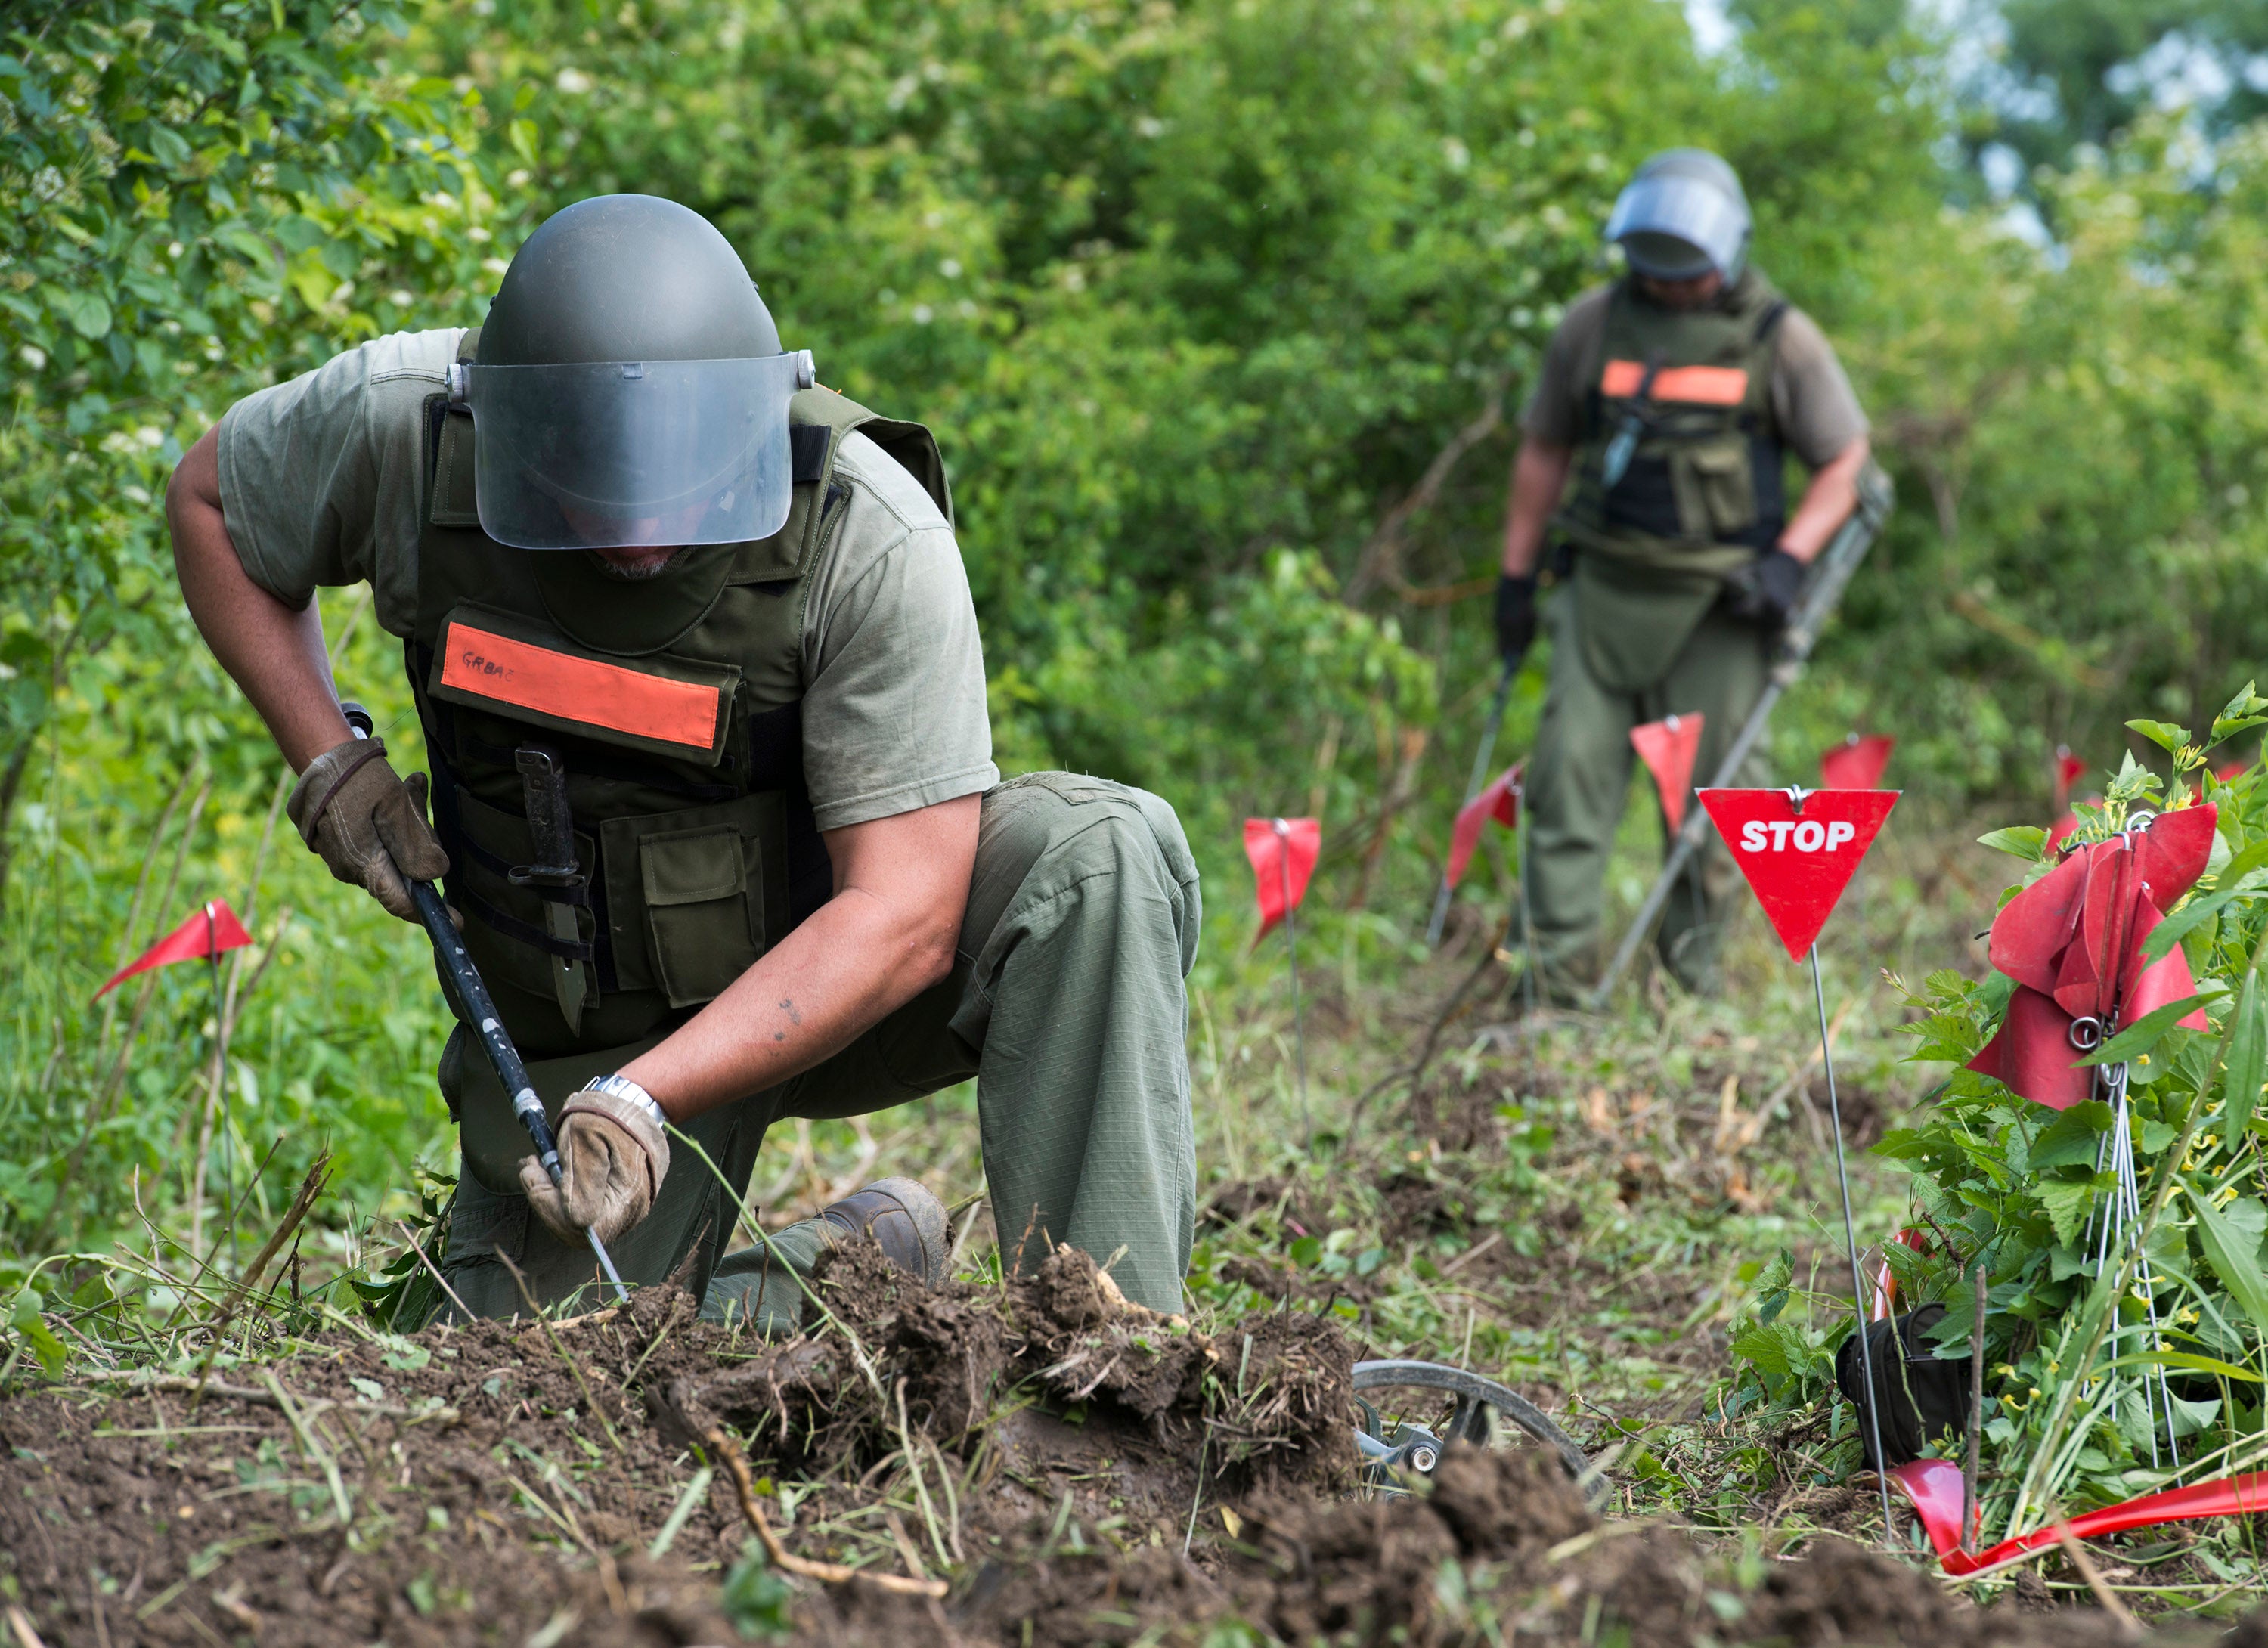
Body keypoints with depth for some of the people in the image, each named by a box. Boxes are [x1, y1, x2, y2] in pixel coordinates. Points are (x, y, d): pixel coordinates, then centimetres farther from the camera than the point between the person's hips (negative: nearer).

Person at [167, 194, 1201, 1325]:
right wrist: (327, 761, -10)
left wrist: (640, 1102, -37)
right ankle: (853, 1268, 16)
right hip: (576, 1032, 3)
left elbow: (903, 917, -28)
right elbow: (207, 499, 2)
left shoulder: (872, 538, -28)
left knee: (1102, 852, -31)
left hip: (835, 966, -2)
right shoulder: (402, 425, -20)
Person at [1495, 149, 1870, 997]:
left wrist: (1788, 562, -10)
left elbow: (1845, 460, 4)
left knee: (1710, 787, 0)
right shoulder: (1593, 324, 6)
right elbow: (1544, 450, 14)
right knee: (1571, 770, -5)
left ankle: (1691, 979, 11)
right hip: (1605, 585, 2)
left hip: (1719, 600, -2)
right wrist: (1516, 576, 13)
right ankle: (1558, 973, -2)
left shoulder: (1778, 336, 0)